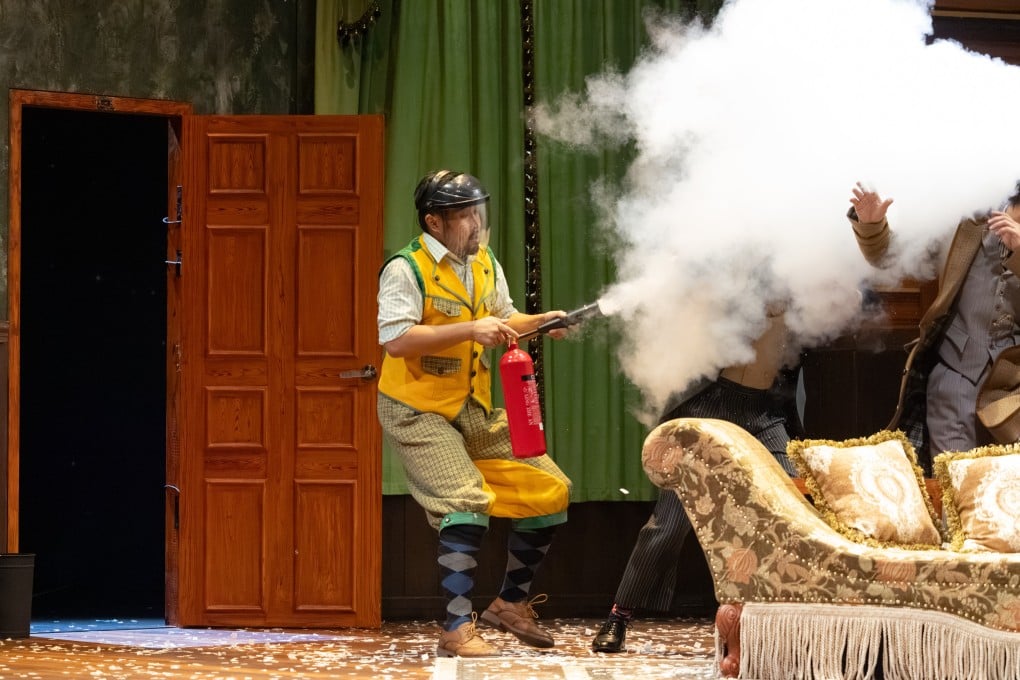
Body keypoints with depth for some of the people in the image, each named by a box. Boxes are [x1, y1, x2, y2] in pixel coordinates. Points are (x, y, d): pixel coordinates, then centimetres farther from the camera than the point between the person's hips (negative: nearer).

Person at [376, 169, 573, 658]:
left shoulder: (485, 264, 7)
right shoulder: (406, 270, -16)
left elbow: (503, 319, 22)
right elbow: (396, 341, -27)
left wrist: (540, 322, 1)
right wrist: (469, 330, -31)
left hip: (473, 410, 8)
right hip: (418, 410, -8)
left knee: (550, 490, 4)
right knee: (467, 503, -25)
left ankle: (512, 603, 19)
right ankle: (456, 630, -20)